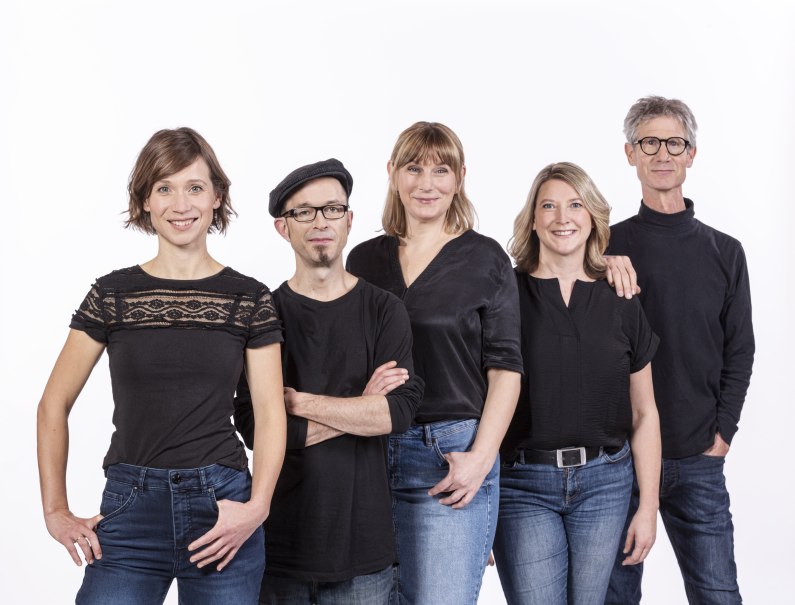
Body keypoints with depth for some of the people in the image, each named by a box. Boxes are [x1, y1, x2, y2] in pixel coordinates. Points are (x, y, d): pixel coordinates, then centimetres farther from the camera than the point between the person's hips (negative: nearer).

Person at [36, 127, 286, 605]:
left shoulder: (250, 299, 3)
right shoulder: (112, 295, 3)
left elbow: (270, 415, 2)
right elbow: (55, 405, 7)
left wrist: (257, 507, -11)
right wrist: (56, 511, 0)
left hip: (223, 509, 0)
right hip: (130, 509, 0)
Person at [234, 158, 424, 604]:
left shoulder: (384, 311, 3)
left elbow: (400, 411, -10)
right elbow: (254, 425, -10)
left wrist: (299, 401, -12)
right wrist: (360, 409, -10)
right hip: (282, 541, 0)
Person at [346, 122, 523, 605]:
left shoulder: (486, 259, 1)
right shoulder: (364, 260, 11)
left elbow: (505, 368, -2)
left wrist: (481, 457, -11)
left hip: (453, 457, -4)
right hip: (373, 452, 4)